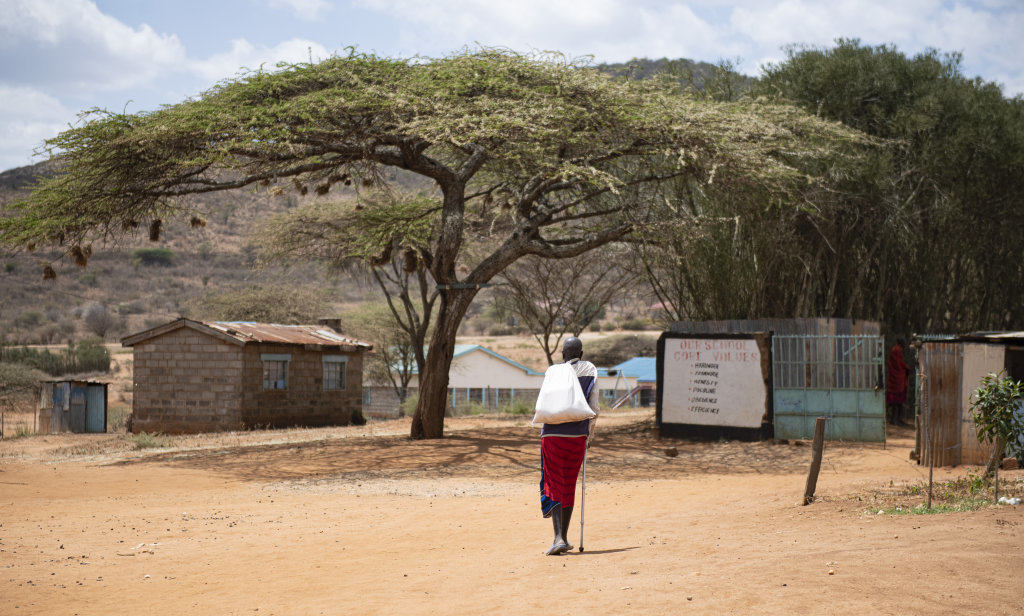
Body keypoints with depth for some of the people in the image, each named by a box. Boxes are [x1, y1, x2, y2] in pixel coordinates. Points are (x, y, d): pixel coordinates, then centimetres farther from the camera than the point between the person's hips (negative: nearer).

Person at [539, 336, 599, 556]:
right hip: (577, 435, 1)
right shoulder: (590, 370, 5)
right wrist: (590, 434, 14)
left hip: (552, 434, -1)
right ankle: (564, 538, 21)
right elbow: (593, 406, 4)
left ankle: (558, 537, -15)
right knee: (569, 486, 14)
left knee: (554, 486, 1)